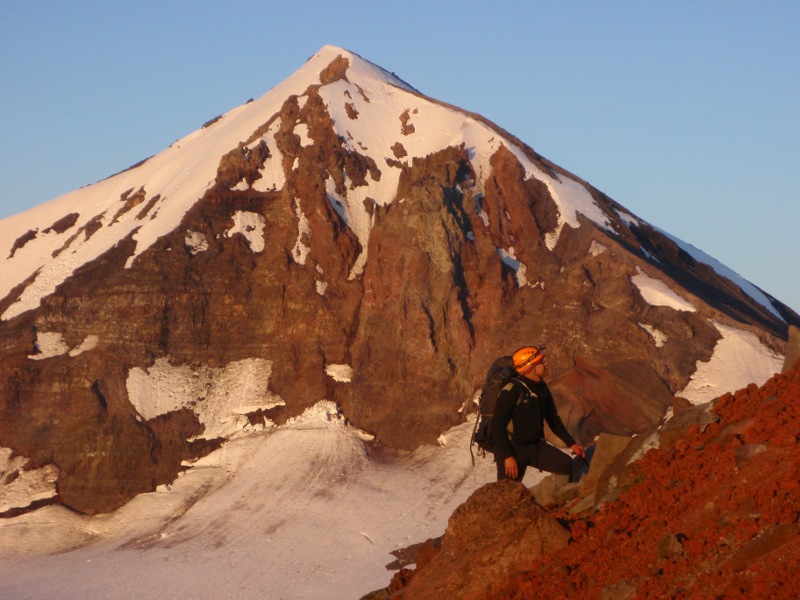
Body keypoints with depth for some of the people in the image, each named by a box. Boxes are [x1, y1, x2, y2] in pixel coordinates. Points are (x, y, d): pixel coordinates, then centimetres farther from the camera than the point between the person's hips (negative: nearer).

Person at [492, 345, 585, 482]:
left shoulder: (541, 388, 4)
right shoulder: (512, 391, -21)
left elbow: (553, 419, 17)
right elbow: (497, 426, -21)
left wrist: (571, 443, 14)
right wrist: (508, 456, -24)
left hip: (536, 446, 7)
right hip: (512, 448, -7)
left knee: (571, 467, -9)